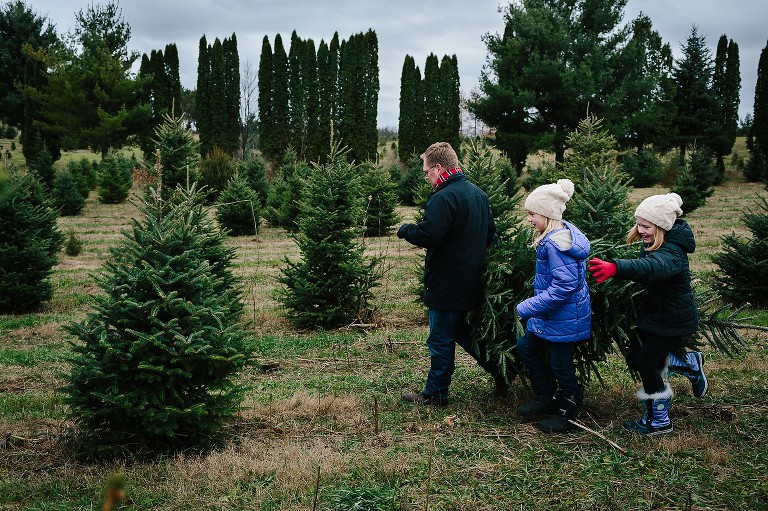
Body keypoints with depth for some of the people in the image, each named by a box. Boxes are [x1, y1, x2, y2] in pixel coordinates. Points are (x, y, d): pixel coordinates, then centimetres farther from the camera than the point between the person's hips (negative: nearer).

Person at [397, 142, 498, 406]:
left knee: (441, 340, 4)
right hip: (471, 283, 9)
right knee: (461, 331, 24)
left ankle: (436, 394, 16)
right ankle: (501, 371, 25)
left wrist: (404, 229, -10)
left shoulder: (444, 197, -20)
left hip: (447, 285, -9)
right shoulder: (478, 194, 10)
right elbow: (491, 234, 18)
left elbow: (427, 235, -29)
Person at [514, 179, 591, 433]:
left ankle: (568, 415, 25)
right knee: (525, 346, 21)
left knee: (559, 365, 5)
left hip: (563, 318, -11)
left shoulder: (555, 243, -27)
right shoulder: (564, 232, 5)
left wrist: (526, 308, -23)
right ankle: (547, 399, 34)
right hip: (551, 315, 11)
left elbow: (563, 286, -30)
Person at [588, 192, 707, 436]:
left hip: (672, 320, -10)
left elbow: (651, 267, -55)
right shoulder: (654, 244, 0)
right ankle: (690, 363, 30)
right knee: (634, 358, 11)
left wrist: (615, 268, -70)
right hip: (655, 313, 10)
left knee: (646, 362, -7)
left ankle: (659, 421, 11)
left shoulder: (671, 253, -31)